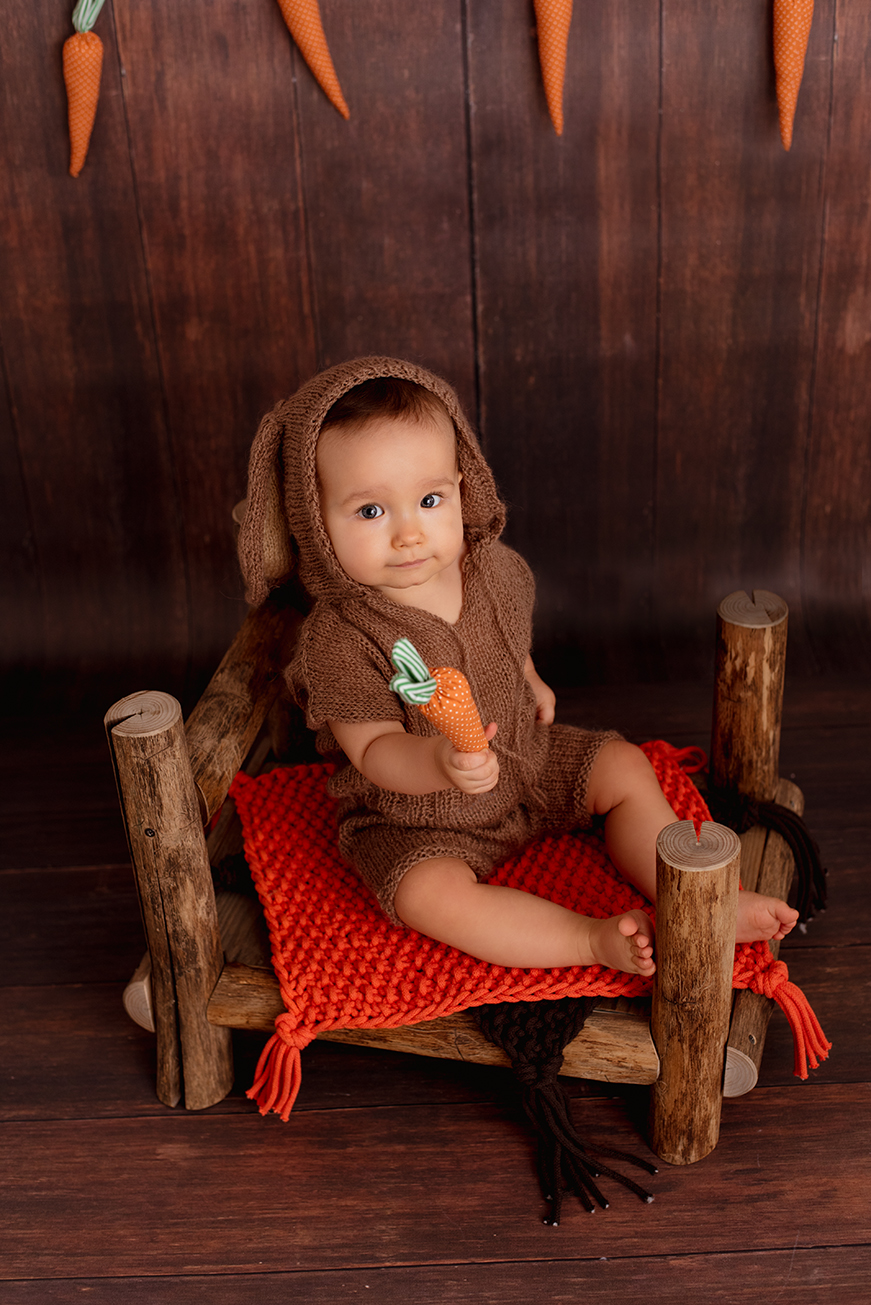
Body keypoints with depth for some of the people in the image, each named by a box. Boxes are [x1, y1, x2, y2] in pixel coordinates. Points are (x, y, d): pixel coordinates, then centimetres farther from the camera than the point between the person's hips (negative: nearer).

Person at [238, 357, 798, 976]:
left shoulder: (494, 567, -8)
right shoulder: (341, 636, -29)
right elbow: (374, 751, -30)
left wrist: (529, 680, 8)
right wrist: (440, 761, -47)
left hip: (528, 763, 6)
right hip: (412, 816, -5)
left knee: (625, 767, 0)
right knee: (431, 892, -31)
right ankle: (596, 939, -25)